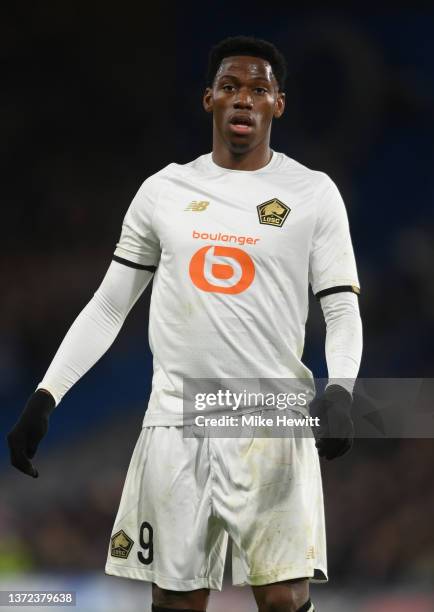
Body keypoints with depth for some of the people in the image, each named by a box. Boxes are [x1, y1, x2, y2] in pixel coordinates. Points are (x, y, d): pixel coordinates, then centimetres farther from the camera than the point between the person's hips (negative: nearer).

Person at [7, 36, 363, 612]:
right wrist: (44, 397, 6)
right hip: (177, 416, 2)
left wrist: (339, 390, -18)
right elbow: (108, 306, 14)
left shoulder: (313, 192, 3)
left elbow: (342, 309, 1)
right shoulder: (164, 191, 10)